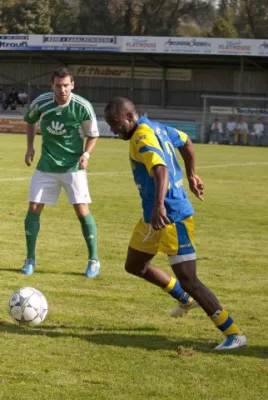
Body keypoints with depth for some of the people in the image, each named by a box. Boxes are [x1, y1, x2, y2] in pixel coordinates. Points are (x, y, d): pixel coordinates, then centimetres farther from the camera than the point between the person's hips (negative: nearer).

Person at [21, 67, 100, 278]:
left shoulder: (82, 107, -16)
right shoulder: (41, 103, -11)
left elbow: (93, 135, -1)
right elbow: (30, 120, 13)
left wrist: (86, 154, -17)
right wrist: (30, 146, 6)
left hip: (73, 166, -2)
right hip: (46, 165, 2)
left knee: (82, 211, -9)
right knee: (34, 208, -1)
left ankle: (94, 260, 5)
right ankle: (30, 259, 13)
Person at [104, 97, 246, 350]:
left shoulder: (143, 137, -21)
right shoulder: (156, 128, 8)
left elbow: (160, 169, -39)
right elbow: (186, 142, 26)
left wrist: (159, 204, -53)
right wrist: (191, 175, 34)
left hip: (172, 217, -10)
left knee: (188, 281, -9)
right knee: (134, 266, 20)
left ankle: (234, 334, -5)